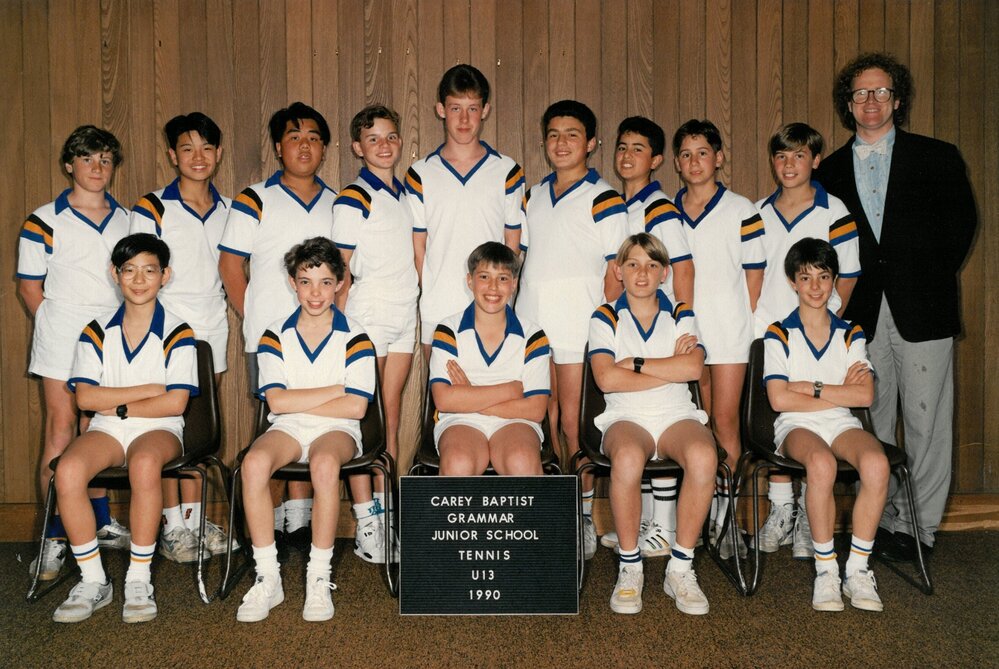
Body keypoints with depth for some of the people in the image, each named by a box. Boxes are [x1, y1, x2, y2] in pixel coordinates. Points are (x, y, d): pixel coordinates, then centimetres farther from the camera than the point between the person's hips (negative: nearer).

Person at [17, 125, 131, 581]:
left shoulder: (127, 220, 11)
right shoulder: (44, 223, -2)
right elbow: (29, 287, 2)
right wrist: (59, 326, -2)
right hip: (63, 337, -4)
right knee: (61, 429, -5)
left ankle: (101, 523, 24)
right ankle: (56, 538, -1)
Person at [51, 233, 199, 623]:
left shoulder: (177, 334, 0)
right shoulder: (97, 332, 7)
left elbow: (175, 404, -9)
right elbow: (85, 397, -4)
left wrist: (118, 406, -6)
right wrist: (149, 390, -8)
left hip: (159, 430, -3)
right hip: (106, 430, 3)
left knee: (144, 463, -38)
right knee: (68, 470, -30)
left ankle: (138, 581, -25)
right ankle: (93, 581, -15)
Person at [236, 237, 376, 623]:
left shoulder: (354, 338, -1)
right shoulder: (275, 336, 5)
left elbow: (355, 408, -11)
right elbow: (276, 402, -7)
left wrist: (297, 401, -7)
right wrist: (336, 390, -9)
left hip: (336, 431, -2)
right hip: (287, 430, 2)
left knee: (324, 463, -37)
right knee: (254, 462, -31)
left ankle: (319, 579, -24)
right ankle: (267, 579, -22)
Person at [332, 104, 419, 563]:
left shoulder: (405, 194, 14)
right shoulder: (353, 198, -6)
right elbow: (341, 271, -8)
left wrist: (415, 304, 14)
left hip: (404, 317, 7)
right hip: (366, 317, -6)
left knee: (391, 419, 10)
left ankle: (386, 512, 17)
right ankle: (365, 522, 0)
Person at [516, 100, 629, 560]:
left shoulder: (604, 200, -4)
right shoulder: (534, 196, 14)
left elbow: (616, 273, -6)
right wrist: (518, 313, 12)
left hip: (577, 327, -6)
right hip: (532, 325, 6)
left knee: (574, 421, -4)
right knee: (542, 418, 10)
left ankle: (586, 516, 7)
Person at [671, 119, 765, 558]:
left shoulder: (740, 210, -1)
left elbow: (754, 271, 1)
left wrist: (742, 322, -3)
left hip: (728, 329, -3)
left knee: (725, 420, -6)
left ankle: (725, 518, -2)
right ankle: (701, 517, 18)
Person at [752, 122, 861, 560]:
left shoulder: (834, 212, -1)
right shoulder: (759, 213, 10)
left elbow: (847, 277, 1)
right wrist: (760, 321, 4)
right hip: (768, 334, 3)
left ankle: (809, 519, 9)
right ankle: (780, 511, 18)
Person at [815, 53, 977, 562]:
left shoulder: (937, 158, 6)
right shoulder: (831, 171, 11)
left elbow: (961, 225, 6)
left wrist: (931, 279, 2)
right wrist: (845, 297, 2)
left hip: (921, 311, -2)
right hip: (861, 317, 2)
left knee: (925, 423, 0)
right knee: (871, 422, 6)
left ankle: (917, 526, 10)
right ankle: (880, 522, 16)